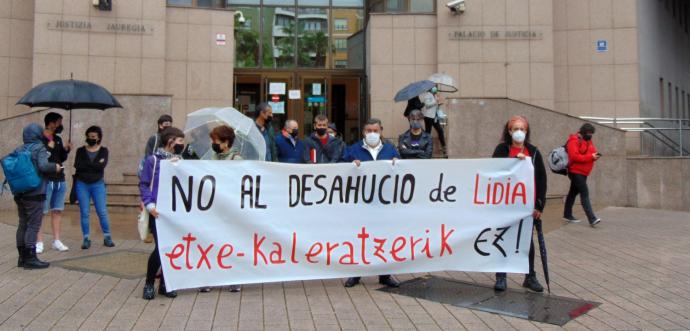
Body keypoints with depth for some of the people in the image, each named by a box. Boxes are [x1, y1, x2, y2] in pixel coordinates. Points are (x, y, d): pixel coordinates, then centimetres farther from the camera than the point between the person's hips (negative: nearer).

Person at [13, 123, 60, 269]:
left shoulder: (18, 150, 12)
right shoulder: (40, 148, -8)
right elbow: (43, 166, -22)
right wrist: (55, 167, -5)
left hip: (20, 194, 7)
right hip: (35, 193, -7)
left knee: (23, 224, 12)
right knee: (33, 225, -4)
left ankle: (22, 257, 17)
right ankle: (30, 258, -5)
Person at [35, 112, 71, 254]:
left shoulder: (58, 139, 14)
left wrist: (66, 150, 3)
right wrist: (48, 148, -19)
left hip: (60, 180, 7)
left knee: (57, 211, 9)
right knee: (41, 211, -1)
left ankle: (56, 241, 15)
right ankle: (39, 242, 5)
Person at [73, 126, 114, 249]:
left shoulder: (103, 151, 4)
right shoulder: (81, 150, 7)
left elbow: (102, 166, -12)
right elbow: (77, 165, -10)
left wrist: (86, 165, -9)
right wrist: (95, 165, -12)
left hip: (98, 184, -1)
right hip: (82, 185, 1)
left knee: (102, 212, -3)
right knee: (84, 213, 2)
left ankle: (107, 237, 6)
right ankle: (86, 238, 8)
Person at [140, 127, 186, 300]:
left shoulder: (180, 161, 12)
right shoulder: (153, 160, -2)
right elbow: (144, 184, -2)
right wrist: (150, 205, -13)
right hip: (158, 212, -5)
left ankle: (165, 284, 20)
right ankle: (149, 283, 11)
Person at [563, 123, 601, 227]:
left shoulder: (588, 141, 15)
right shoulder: (574, 141, -14)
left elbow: (591, 152, 19)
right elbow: (575, 156, -23)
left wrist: (595, 155, -4)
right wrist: (591, 157, -23)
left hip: (583, 172, 10)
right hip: (576, 172, -9)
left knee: (573, 192, 16)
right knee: (585, 194, -15)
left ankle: (567, 214, 25)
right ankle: (592, 219, -20)